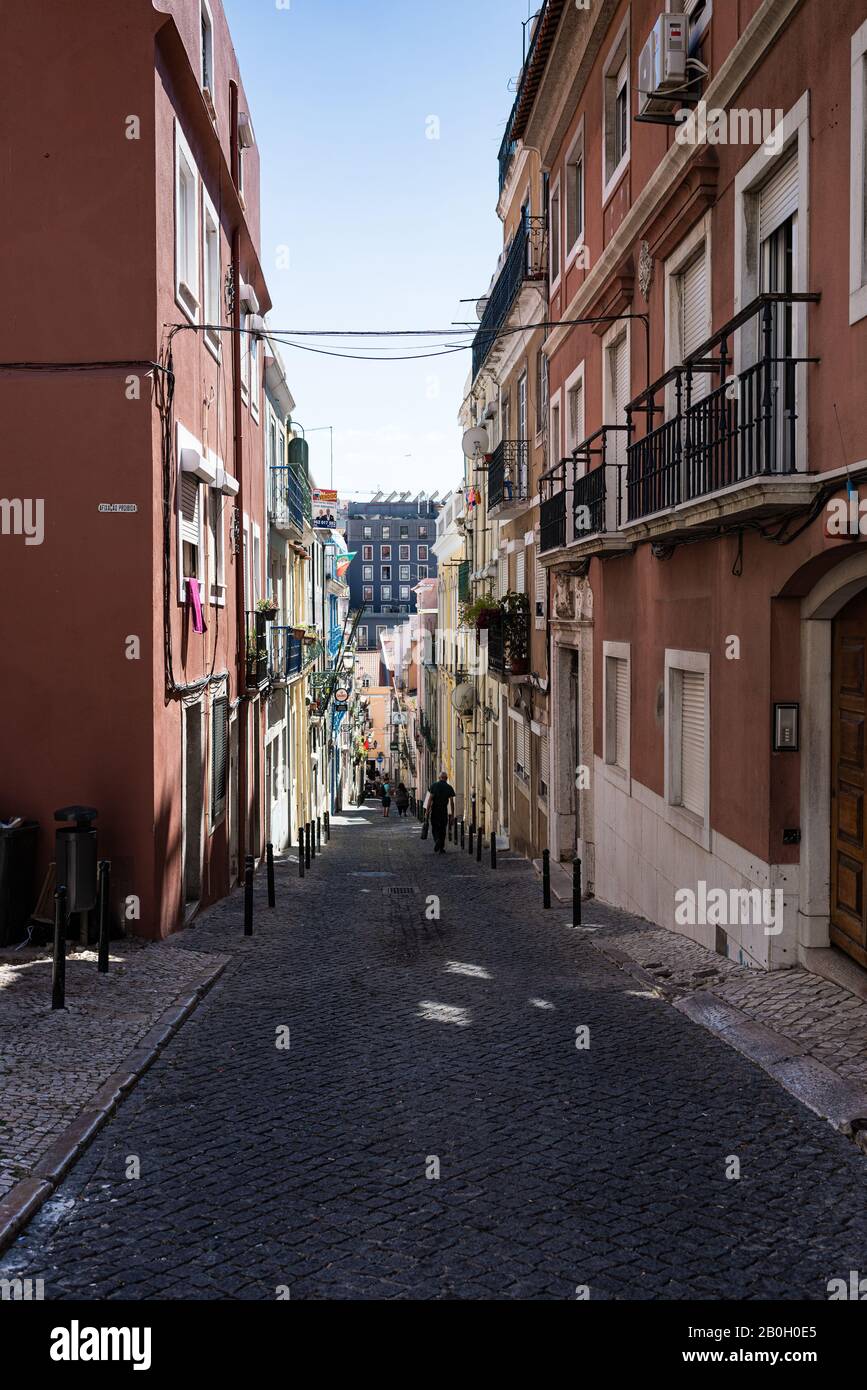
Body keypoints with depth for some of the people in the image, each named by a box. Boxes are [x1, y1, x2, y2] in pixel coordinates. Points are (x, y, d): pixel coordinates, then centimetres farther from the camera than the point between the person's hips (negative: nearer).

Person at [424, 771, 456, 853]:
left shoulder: (434, 785, -1)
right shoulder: (449, 788, 1)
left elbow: (430, 799, -7)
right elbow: (451, 802, -1)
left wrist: (427, 810, -5)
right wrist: (452, 814, 4)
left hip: (435, 810, -1)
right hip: (444, 811, 1)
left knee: (435, 828, 9)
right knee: (442, 829, 10)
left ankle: (437, 840, -19)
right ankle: (441, 848, 11)